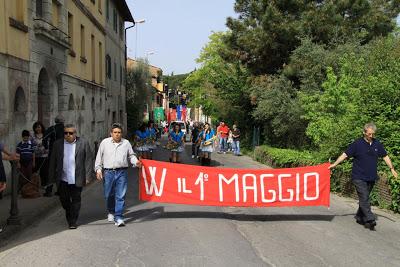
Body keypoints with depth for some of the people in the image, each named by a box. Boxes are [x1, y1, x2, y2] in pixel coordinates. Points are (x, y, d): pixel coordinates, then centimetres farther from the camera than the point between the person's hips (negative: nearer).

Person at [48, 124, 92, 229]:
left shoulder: (83, 143, -1)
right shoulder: (57, 144, 6)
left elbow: (88, 160, -1)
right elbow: (53, 161, 10)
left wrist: (87, 176, -5)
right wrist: (52, 176, 7)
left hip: (77, 179, -2)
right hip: (62, 179, 2)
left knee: (76, 200, 4)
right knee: (64, 200, 9)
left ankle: (73, 222, 15)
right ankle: (69, 216, 36)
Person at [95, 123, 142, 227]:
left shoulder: (126, 143, 9)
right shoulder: (105, 142, 7)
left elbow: (131, 155, 17)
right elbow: (99, 157, 9)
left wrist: (136, 162, -3)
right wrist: (98, 169, 1)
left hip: (122, 172, 0)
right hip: (108, 172, 1)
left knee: (120, 196, -5)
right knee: (109, 195, 11)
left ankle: (119, 217, -2)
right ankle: (111, 212, 37)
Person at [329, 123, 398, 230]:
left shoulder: (377, 144, 8)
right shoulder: (357, 144, -6)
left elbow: (385, 156, 16)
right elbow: (345, 154, -5)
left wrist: (392, 169, 10)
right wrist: (335, 164, -12)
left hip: (371, 178, 5)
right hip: (359, 177, -5)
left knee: (364, 198, 12)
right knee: (364, 198, -12)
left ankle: (359, 217, 25)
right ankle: (370, 220, -13)